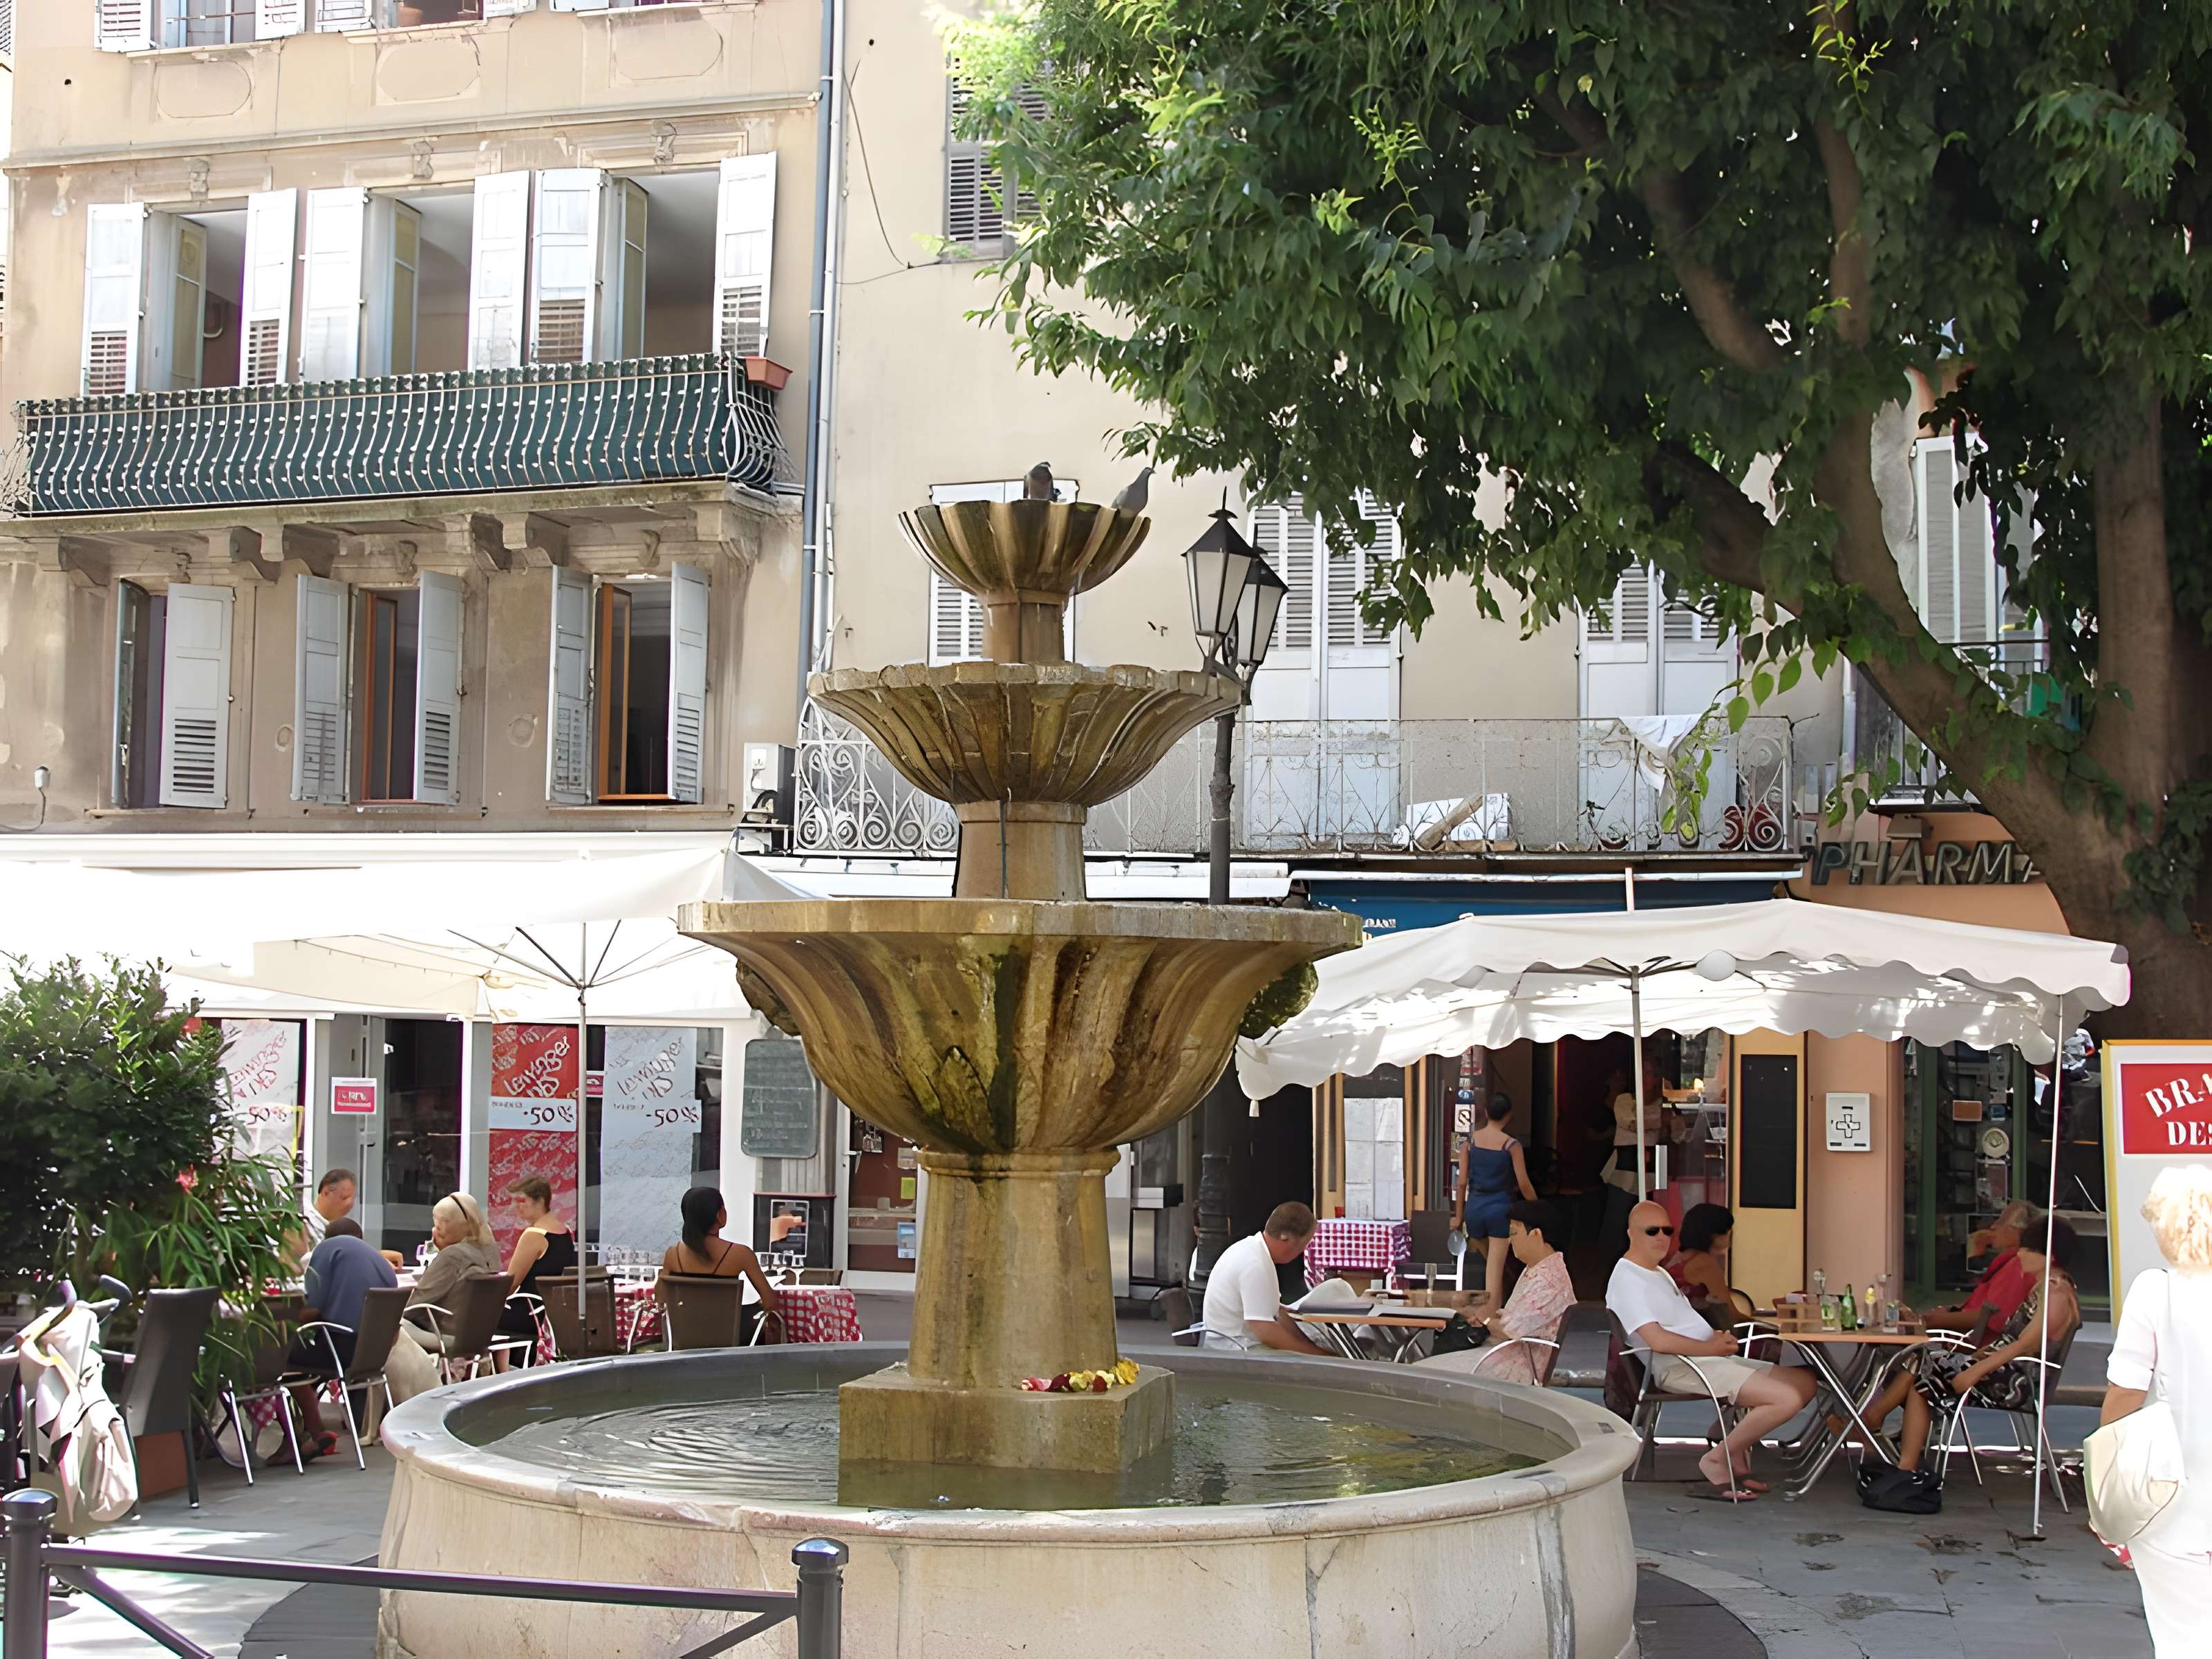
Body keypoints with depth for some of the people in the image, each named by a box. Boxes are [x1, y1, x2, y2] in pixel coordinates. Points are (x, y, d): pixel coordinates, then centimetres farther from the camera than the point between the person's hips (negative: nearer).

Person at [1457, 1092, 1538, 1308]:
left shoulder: (1470, 1141, -1)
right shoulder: (1511, 1145, -9)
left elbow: (1462, 1183, 0)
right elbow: (1524, 1185, -7)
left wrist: (1460, 1216, 8)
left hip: (1474, 1208, 4)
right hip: (1500, 1209, -3)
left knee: (1489, 1261, 25)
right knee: (1496, 1268, -3)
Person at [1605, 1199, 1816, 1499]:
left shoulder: (1658, 1273, 23)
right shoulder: (1627, 1278, -11)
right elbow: (1658, 1340, -21)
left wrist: (1719, 1339, 5)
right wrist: (1709, 1347, -12)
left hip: (1710, 1358, 11)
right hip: (1680, 1368, -11)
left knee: (1803, 1382, 6)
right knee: (1787, 1399, -22)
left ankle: (1738, 1456, 8)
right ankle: (1717, 1461, -8)